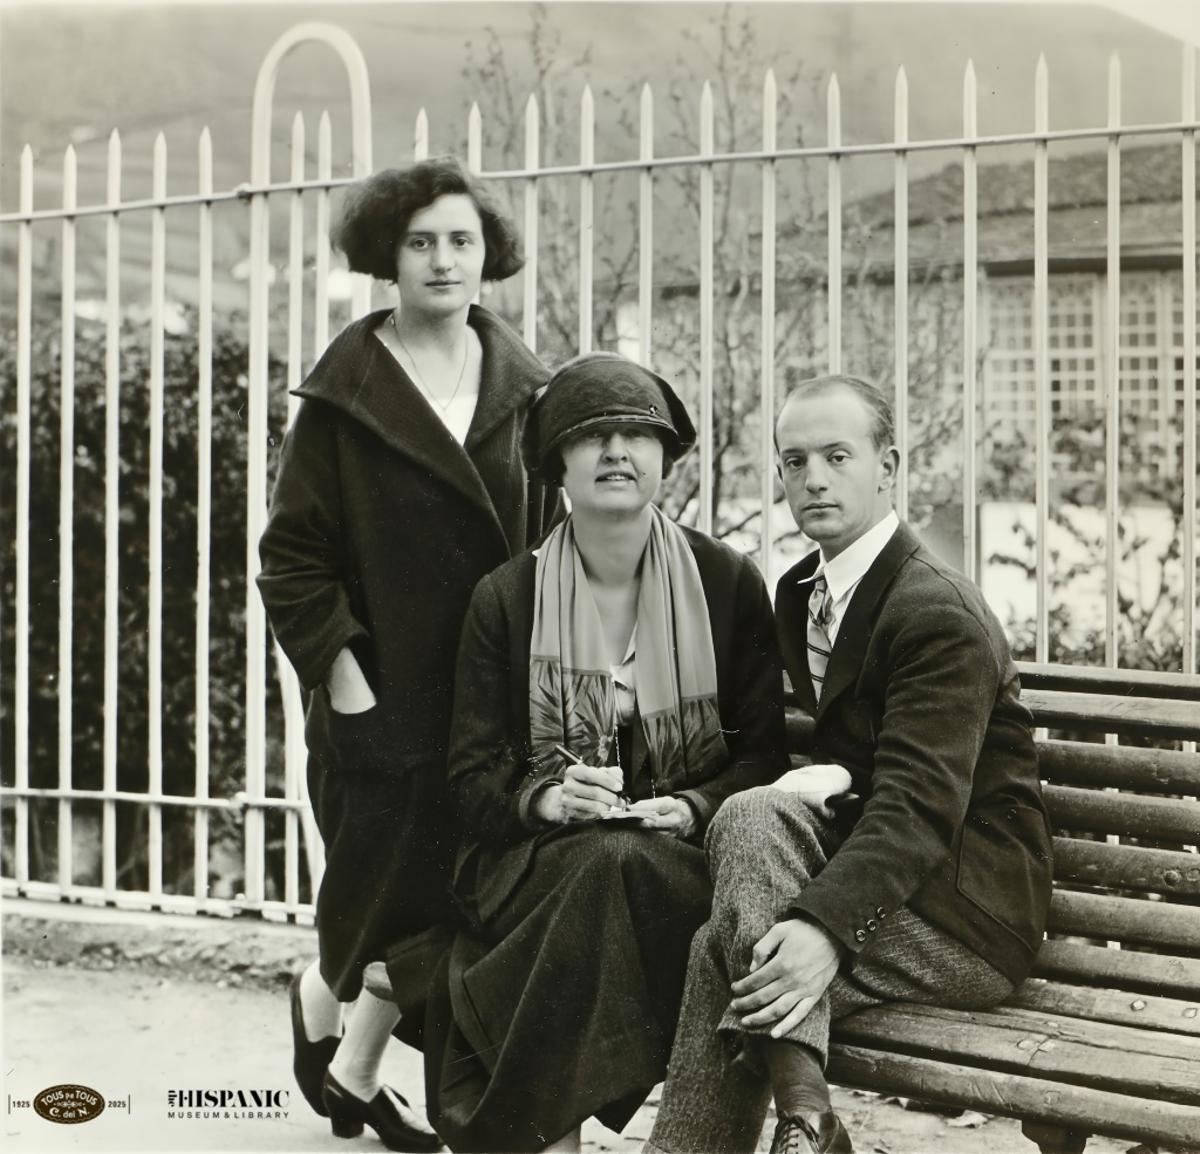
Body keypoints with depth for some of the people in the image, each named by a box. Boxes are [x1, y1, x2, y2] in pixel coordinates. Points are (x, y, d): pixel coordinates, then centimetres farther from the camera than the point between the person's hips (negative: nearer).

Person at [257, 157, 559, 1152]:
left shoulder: (521, 385, 6)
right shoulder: (346, 392, -5)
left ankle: (356, 1069, 28)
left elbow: (550, 533, 11)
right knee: (384, 874, 3)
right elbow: (292, 551, -5)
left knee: (447, 891, 7)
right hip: (383, 691, -3)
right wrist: (337, 667, -12)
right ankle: (320, 995, 38)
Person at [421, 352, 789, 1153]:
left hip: (686, 852, 0)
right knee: (603, 870, -34)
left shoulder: (729, 583, 6)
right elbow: (473, 770, 5)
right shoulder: (505, 599, 6)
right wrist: (544, 798, -16)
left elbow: (765, 749, 4)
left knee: (627, 873, -35)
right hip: (539, 852, 0)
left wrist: (693, 808, -15)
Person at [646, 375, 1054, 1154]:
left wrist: (824, 927, -40)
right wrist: (828, 779, -5)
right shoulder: (801, 594, 12)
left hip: (971, 914, -7)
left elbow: (920, 805, -26)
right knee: (753, 816, -23)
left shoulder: (941, 613, -15)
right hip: (868, 862, 7)